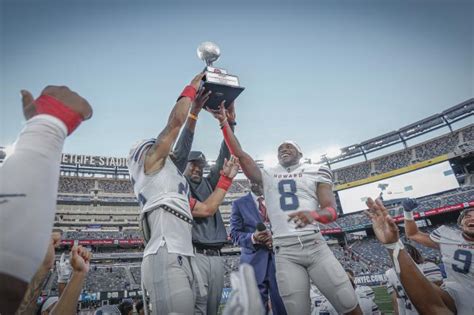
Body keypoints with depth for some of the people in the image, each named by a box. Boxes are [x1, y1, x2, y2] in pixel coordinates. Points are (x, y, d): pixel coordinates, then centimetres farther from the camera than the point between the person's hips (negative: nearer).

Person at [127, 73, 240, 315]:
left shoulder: (172, 187, 31)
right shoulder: (150, 160, 11)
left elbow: (207, 208, 28)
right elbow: (176, 122, -2)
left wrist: (226, 178, 33)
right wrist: (192, 87, 14)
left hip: (183, 258, 9)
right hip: (166, 258, -9)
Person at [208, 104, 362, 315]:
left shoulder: (316, 172, 10)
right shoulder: (268, 176, 15)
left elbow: (331, 211, -1)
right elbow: (239, 155, 7)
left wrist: (313, 214, -24)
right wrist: (224, 122, 2)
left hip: (315, 245, 0)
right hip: (285, 252, 1)